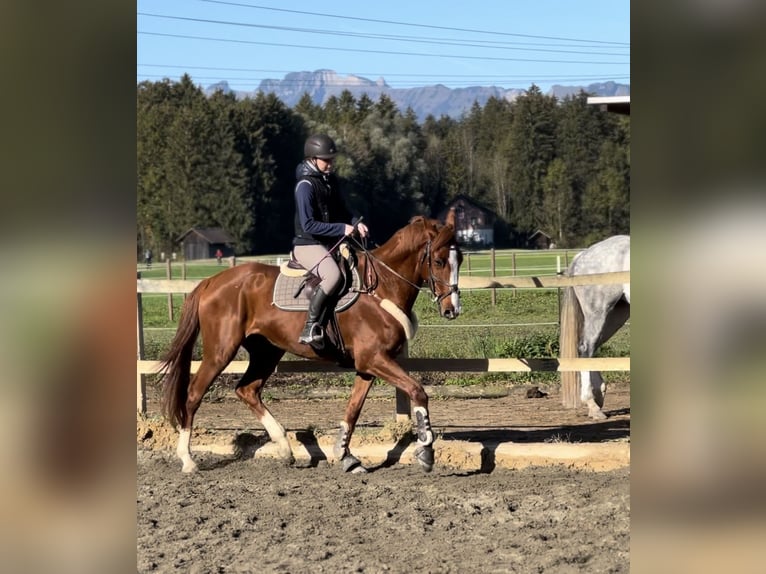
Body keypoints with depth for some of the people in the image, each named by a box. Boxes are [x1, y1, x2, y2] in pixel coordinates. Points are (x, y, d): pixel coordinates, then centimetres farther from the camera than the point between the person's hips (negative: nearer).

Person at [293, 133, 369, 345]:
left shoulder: (331, 180, 9)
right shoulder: (306, 186, -15)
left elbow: (341, 211, 21)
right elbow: (308, 225, -21)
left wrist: (356, 223, 0)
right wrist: (341, 229, -21)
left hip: (331, 243, 9)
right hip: (308, 245, -9)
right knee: (333, 274, -34)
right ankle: (310, 327, -30)